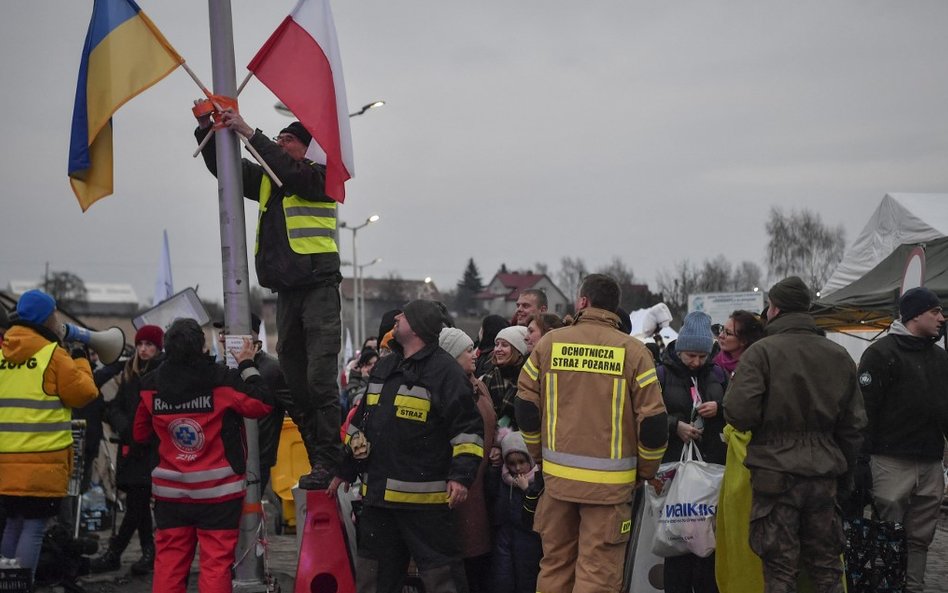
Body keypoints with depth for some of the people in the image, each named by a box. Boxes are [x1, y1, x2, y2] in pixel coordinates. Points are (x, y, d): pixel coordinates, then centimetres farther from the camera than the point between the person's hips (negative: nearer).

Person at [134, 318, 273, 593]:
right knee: (216, 562, -1)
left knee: (168, 562, 9)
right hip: (218, 492, -3)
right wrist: (247, 365, 4)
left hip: (170, 491, 4)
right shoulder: (222, 381, -14)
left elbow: (140, 433, 9)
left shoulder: (151, 386, -2)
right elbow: (263, 404, -6)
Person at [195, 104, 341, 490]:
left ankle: (328, 462, -13)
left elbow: (289, 172, -21)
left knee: (320, 379, -13)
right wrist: (207, 130, 2)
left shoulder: (320, 177, -2)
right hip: (286, 291, 7)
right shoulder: (267, 180, 17)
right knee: (295, 382, 4)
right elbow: (223, 168, 18)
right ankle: (317, 461, 7)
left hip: (319, 288, -7)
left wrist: (250, 133, -21)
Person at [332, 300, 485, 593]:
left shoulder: (444, 370, -9)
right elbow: (361, 423, 23)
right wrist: (346, 470, 24)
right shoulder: (384, 368, 15)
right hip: (377, 493, 8)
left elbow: (469, 428, -11)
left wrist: (461, 475, -20)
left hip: (426, 498, -8)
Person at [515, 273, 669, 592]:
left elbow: (526, 407, 4)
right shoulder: (633, 351, -5)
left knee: (555, 564, 13)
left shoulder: (549, 342, 1)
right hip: (609, 482, -2)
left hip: (557, 474, 3)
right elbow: (653, 421, -8)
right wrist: (646, 471, 7)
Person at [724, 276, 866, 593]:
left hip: (776, 473, -5)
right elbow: (853, 423, 11)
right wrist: (845, 472, 20)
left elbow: (739, 413, -19)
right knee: (827, 567, 13)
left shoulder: (761, 352, -10)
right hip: (824, 474, 5)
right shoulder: (839, 355, 8)